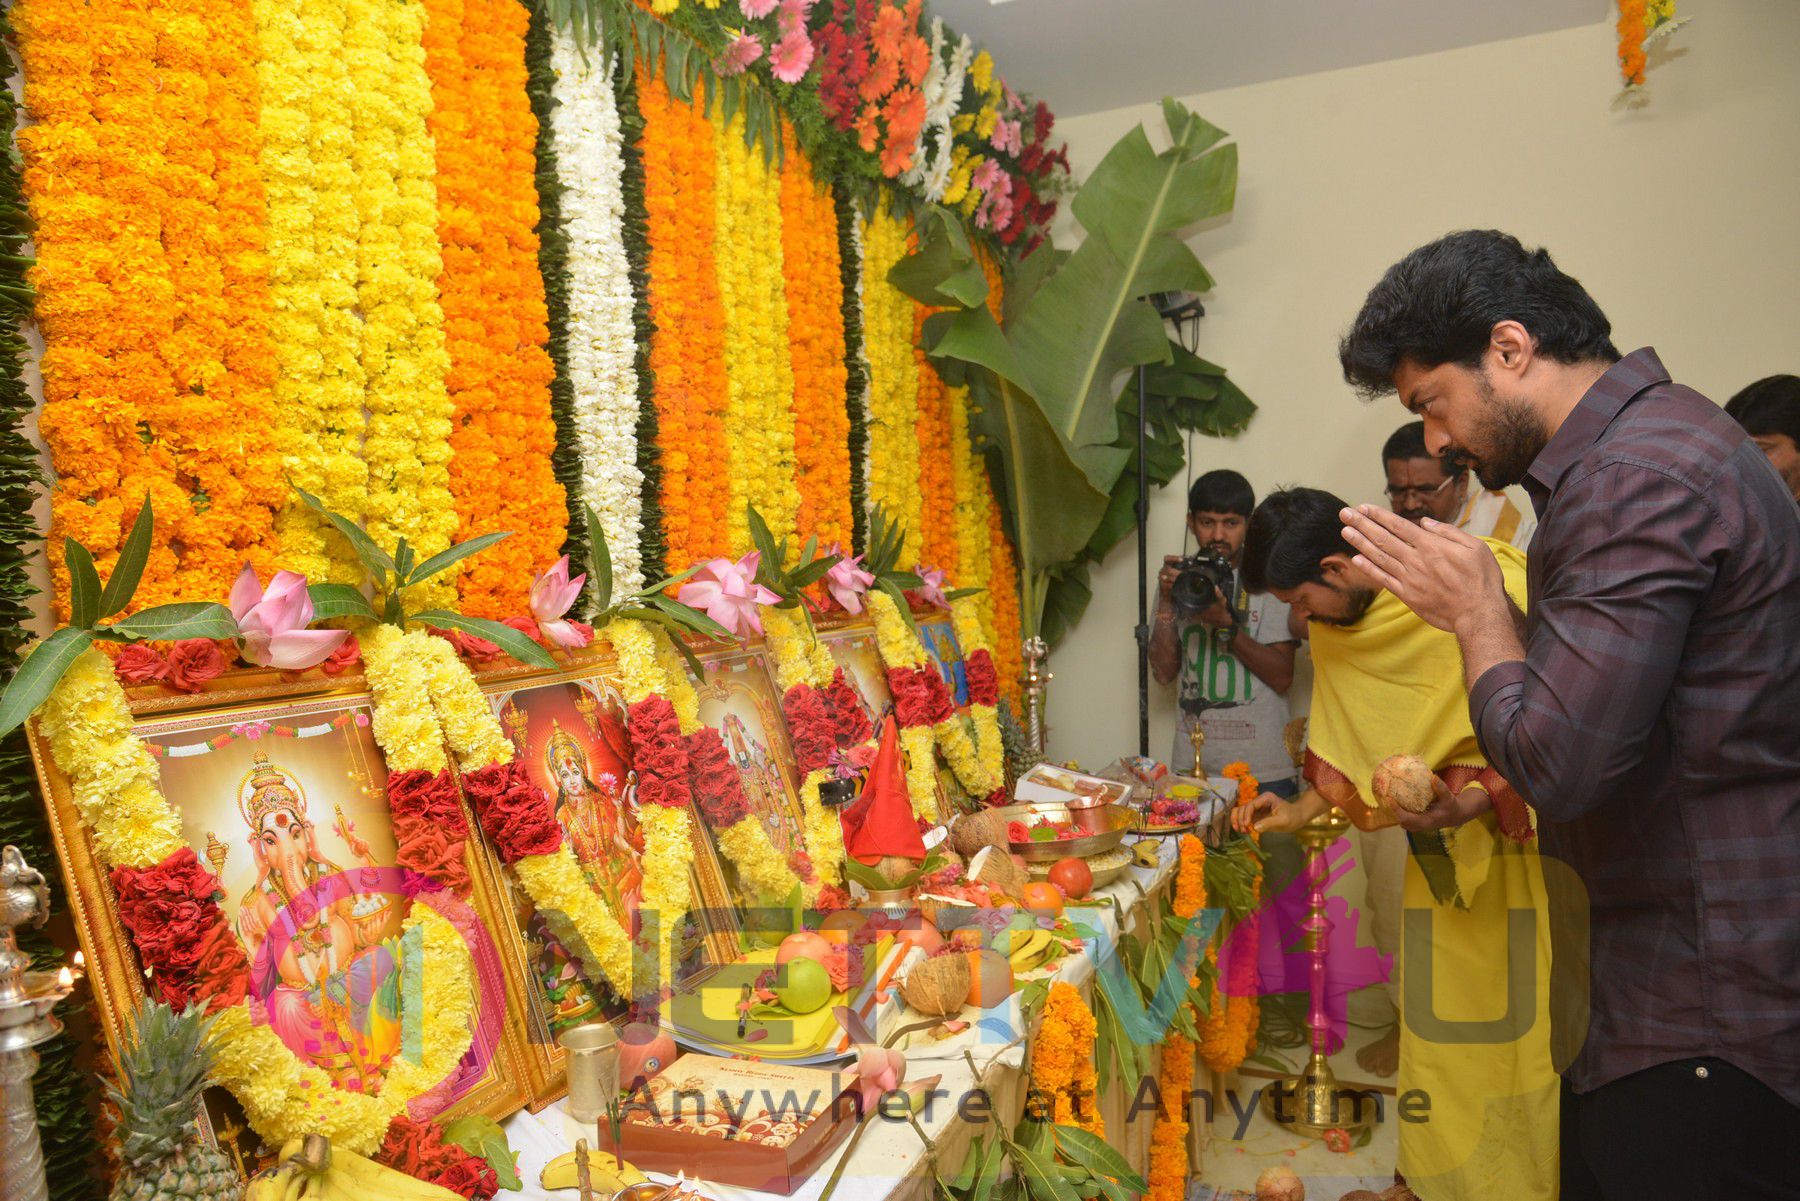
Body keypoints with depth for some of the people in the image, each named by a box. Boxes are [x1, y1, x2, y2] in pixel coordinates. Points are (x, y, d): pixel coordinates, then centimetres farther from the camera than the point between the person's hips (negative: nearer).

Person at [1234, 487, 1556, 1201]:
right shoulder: (1338, 626, 0)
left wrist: (1471, 803, -31)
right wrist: (1302, 810, 5)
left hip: (1531, 826, -6)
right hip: (1441, 847, 6)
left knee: (1529, 1021, 1)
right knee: (1437, 1015, 12)